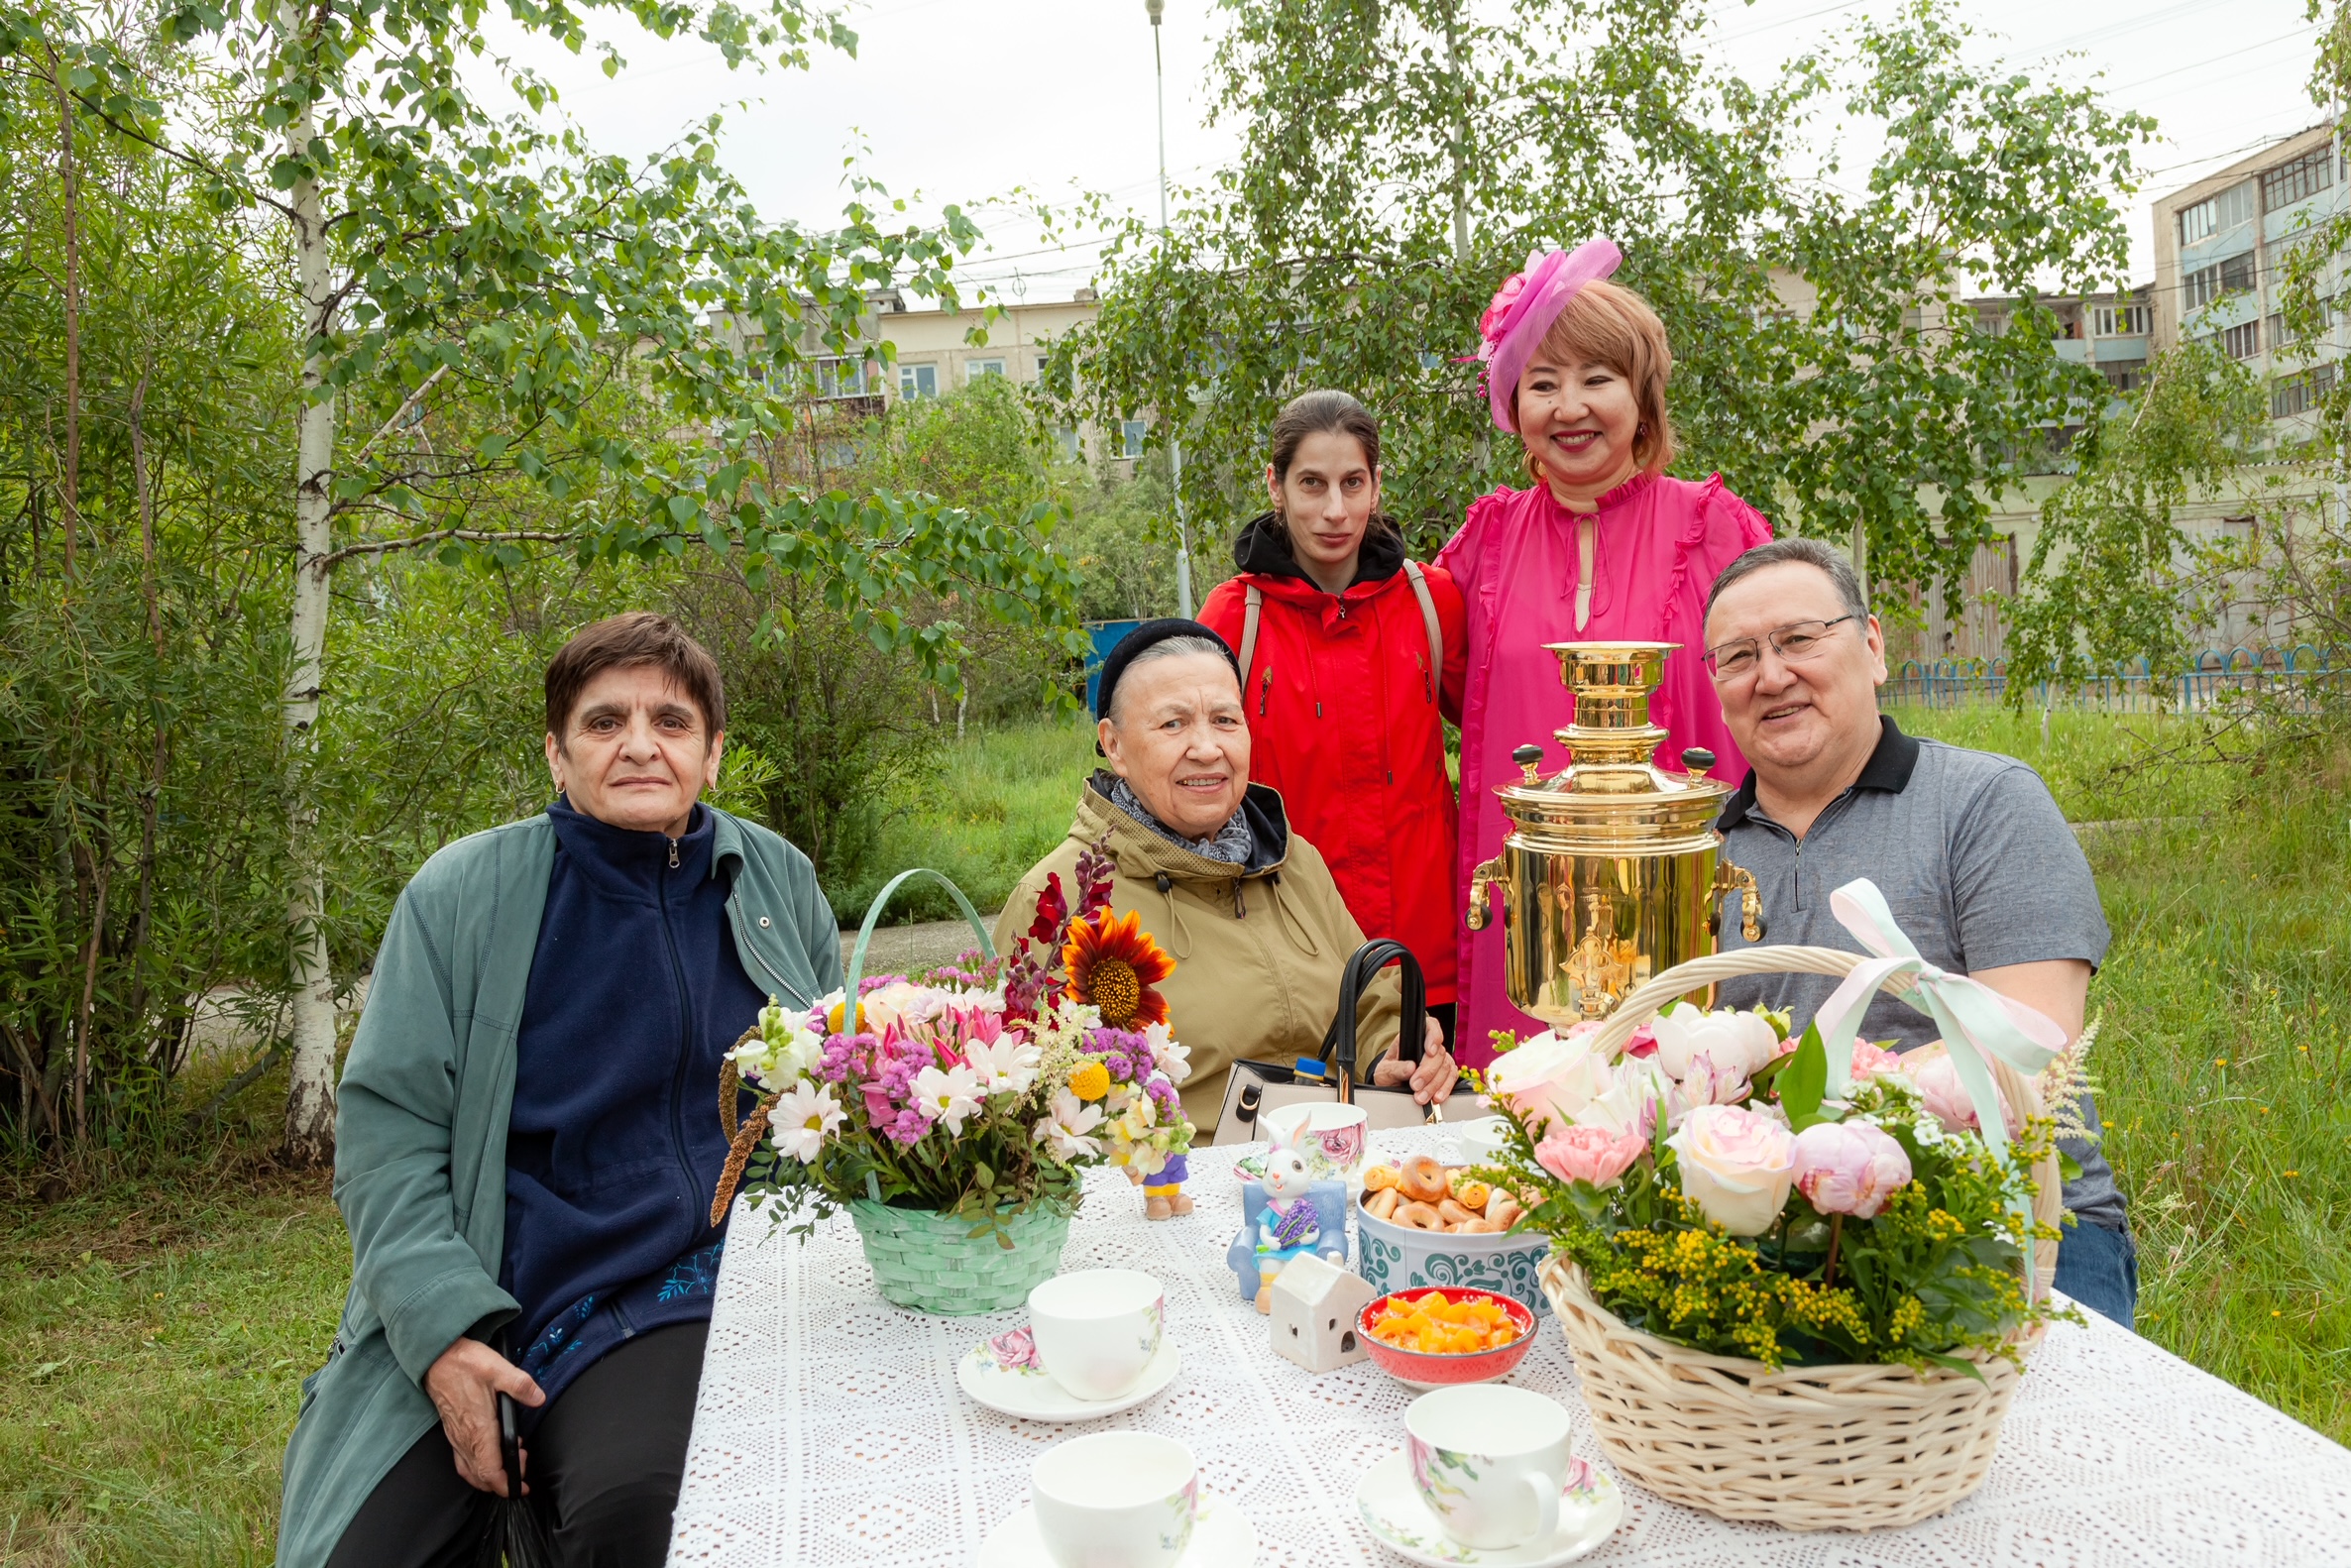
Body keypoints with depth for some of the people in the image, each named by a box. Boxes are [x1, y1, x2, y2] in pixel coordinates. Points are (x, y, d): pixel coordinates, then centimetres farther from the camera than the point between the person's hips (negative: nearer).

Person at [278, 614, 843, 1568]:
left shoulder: (776, 881, 5)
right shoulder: (464, 893, -1)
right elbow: (385, 1126, -2)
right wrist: (445, 1331, -14)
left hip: (687, 1297, 0)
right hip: (479, 1307, 0)